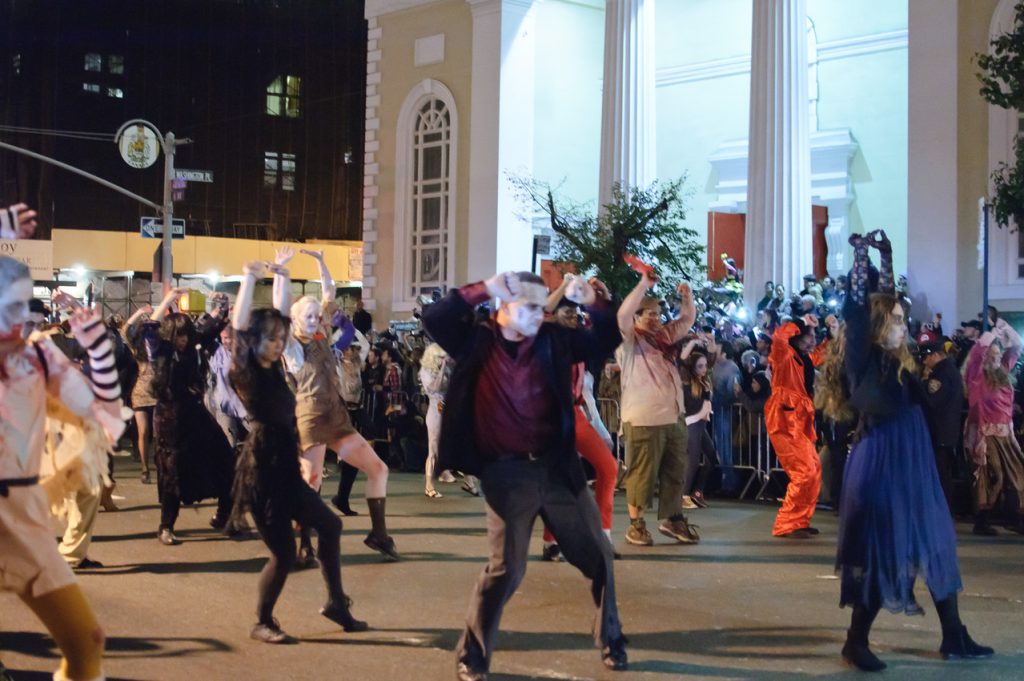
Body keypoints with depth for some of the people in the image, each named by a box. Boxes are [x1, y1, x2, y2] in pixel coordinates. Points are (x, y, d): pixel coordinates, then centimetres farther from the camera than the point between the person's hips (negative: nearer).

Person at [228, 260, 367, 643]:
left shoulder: (274, 368, 9)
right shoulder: (244, 372, -10)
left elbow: (280, 316, 15)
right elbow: (239, 326, -20)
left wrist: (282, 278, 11)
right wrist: (249, 279, -19)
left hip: (285, 468, 9)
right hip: (262, 470, -9)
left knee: (329, 525, 15)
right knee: (283, 553, -4)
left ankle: (336, 603, 26)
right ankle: (262, 623, 15)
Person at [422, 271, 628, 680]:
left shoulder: (552, 340, 5)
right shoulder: (477, 342, -2)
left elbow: (606, 342, 12)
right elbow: (434, 318, -16)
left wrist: (595, 304, -3)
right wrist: (483, 290, -19)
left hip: (557, 466, 4)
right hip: (506, 473, -4)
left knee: (598, 555, 11)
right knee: (506, 568, -4)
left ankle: (611, 639, 31)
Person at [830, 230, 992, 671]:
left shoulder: (897, 364, 9)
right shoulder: (863, 363, -10)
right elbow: (857, 310, -18)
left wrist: (884, 254, 15)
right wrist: (862, 254, -13)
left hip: (912, 470, 8)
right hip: (880, 469, -8)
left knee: (937, 547, 12)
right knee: (879, 553, -2)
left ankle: (954, 637, 23)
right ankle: (856, 642, 11)